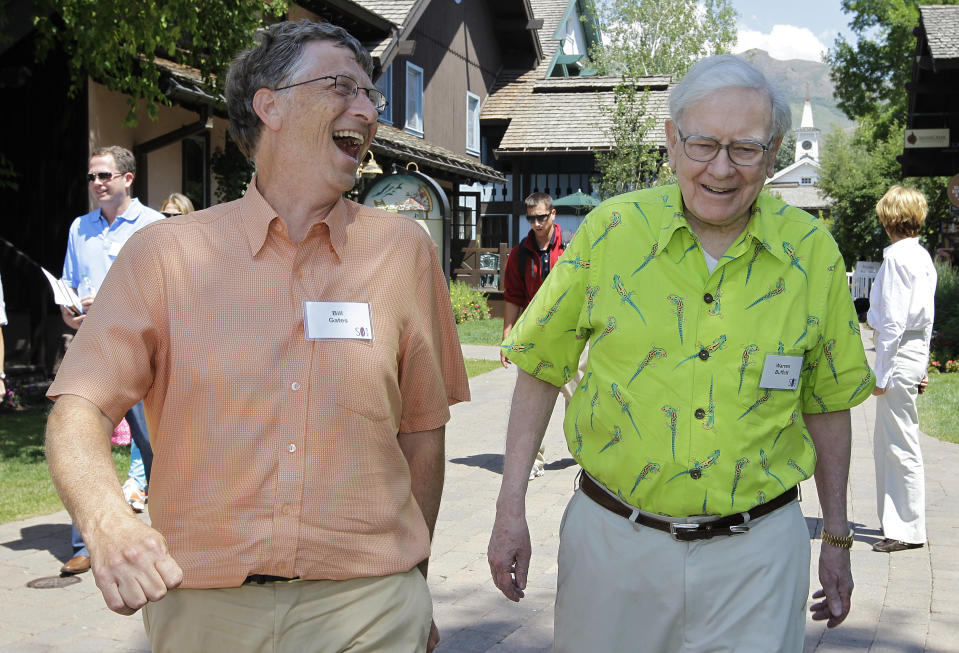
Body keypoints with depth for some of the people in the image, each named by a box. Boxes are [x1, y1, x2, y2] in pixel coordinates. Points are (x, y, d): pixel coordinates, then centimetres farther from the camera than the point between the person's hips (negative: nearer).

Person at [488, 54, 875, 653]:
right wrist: (511, 508, -2)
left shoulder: (814, 253, -3)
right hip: (611, 537, 0)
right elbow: (542, 369, 0)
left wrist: (837, 536, 11)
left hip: (756, 555, 1)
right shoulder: (610, 230, -7)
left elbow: (826, 402, 8)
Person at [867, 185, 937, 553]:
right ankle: (894, 520, 25)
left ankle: (909, 530, 4)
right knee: (886, 443, 16)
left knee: (901, 445, -3)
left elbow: (893, 320, -18)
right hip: (916, 350, 9)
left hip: (899, 353, -9)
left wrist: (880, 372, -15)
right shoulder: (923, 256, 14)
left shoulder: (897, 256, -14)